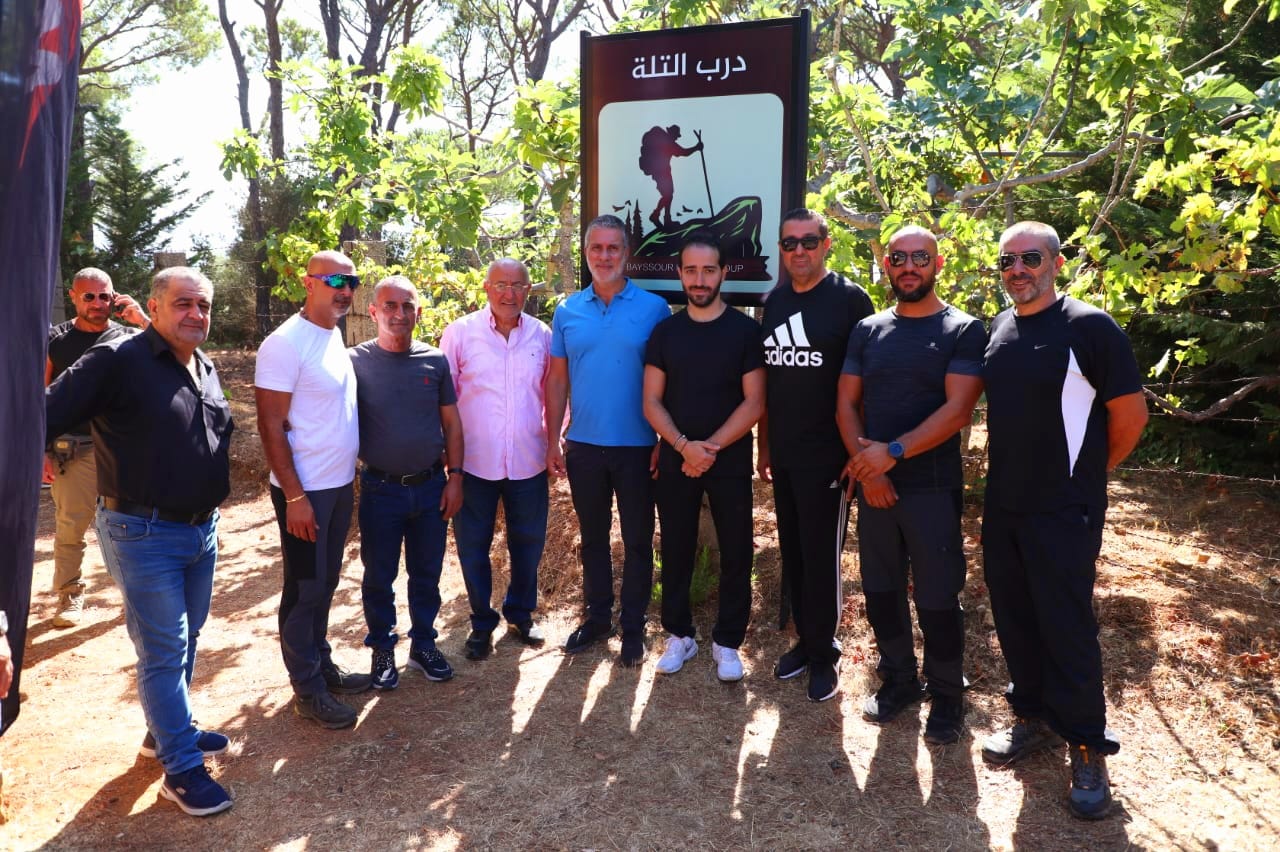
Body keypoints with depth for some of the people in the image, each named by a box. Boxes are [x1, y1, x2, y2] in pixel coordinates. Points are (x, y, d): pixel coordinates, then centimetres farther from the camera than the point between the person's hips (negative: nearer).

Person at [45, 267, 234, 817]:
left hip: (202, 529, 7)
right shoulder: (117, 360, -15)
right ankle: (181, 769, 13)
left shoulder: (206, 370, 9)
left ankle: (168, 730, 38)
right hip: (143, 533, -7)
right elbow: (46, 416, -18)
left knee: (185, 641, 19)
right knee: (164, 651, 1)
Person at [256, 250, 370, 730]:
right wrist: (294, 496, -19)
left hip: (340, 485, 8)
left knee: (325, 584, 18)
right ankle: (308, 690, 17)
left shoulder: (334, 338, 9)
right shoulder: (285, 344, -16)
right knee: (305, 590, 4)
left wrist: (351, 477, 15)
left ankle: (322, 666, 32)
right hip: (305, 490, -8)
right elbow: (271, 426, -17)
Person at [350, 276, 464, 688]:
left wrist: (455, 476, 2)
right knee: (379, 577, 11)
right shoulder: (356, 361, -6)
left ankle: (424, 644, 32)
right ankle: (382, 649, 29)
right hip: (380, 489, -2)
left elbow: (451, 423, 6)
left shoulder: (435, 360, 1)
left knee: (427, 573, 14)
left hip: (431, 487, 2)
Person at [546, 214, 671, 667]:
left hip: (637, 447, -2)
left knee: (637, 539, 8)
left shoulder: (653, 308, -4)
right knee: (592, 536, 15)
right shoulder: (568, 311, 4)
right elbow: (557, 380, 7)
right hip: (583, 446, 3)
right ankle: (597, 616, 31)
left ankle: (632, 625, 24)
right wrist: (553, 439, 2)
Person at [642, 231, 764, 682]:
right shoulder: (665, 331, 4)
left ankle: (727, 642, 21)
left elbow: (754, 402, -7)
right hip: (675, 461, 2)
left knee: (736, 555, 5)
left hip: (731, 463, -2)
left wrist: (711, 448, -15)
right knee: (676, 552, 10)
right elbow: (651, 401, 1)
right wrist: (684, 446, -14)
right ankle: (679, 635, 27)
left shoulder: (745, 329, -3)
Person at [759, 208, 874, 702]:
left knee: (821, 559, 3)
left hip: (828, 456, -5)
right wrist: (763, 446, 11)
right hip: (783, 456, 5)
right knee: (792, 555, 14)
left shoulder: (849, 299, -7)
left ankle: (823, 653, 19)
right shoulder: (773, 302, 10)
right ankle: (805, 640, 29)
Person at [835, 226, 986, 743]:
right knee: (880, 592, 12)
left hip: (932, 487, -4)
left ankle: (946, 696, 24)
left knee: (937, 599, 4)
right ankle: (898, 681, 32)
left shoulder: (963, 331, -3)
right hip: (873, 484, 4)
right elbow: (846, 405, 5)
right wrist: (865, 464, -8)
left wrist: (893, 452, -21)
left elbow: (957, 410, -14)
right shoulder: (867, 331, 9)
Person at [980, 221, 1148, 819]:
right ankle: (1034, 717, 32)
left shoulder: (1089, 327, -12)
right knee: (1015, 619, 14)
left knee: (1067, 627, 1)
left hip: (1063, 512, -6)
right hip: (1002, 506, 6)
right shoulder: (998, 329, 7)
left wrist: (1086, 475, 0)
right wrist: (999, 467, 12)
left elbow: (1131, 413, -9)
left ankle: (1088, 748, 18)